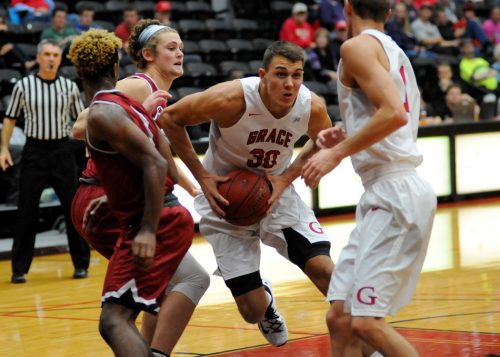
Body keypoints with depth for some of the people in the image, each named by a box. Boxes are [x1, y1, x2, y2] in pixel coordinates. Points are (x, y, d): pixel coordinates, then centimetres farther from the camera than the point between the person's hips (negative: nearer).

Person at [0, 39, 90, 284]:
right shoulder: (23, 86, 0)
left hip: (62, 151, 1)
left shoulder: (69, 87, 4)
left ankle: (81, 264, 11)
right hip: (34, 151, -1)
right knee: (26, 212, 1)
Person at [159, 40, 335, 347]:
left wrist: (286, 177, -11)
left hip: (276, 193, 3)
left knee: (324, 270, -16)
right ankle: (266, 300, 34)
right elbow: (169, 118, -17)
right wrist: (203, 177, -19)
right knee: (253, 311, -4)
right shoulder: (231, 99, -30)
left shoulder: (313, 107, -20)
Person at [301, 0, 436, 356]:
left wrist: (338, 153, -14)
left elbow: (394, 113, -21)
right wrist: (345, 143, 20)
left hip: (394, 191, -10)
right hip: (386, 192, 10)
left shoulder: (358, 46, -7)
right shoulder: (394, 52, 22)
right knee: (340, 317, 7)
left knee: (367, 322, -14)